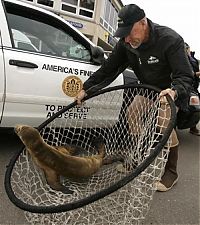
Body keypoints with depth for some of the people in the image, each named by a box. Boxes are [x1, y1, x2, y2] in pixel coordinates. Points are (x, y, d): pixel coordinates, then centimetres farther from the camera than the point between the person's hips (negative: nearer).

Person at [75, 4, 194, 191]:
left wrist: (174, 91, -55)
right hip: (148, 89, 6)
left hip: (174, 90, -6)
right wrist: (86, 89, -14)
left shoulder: (170, 40, -31)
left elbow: (185, 76, -33)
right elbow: (107, 69, -9)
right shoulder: (125, 43, -15)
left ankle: (170, 172, -6)